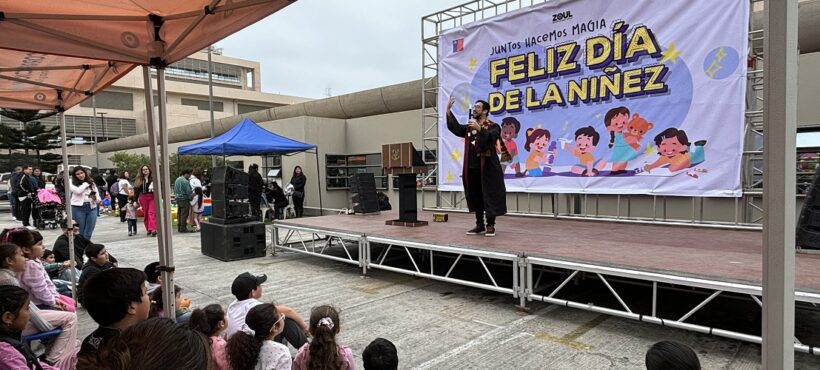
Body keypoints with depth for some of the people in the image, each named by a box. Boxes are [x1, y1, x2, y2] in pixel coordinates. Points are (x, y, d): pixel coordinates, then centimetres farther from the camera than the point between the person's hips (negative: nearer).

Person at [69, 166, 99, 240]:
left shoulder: (92, 183, 13)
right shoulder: (72, 183, 4)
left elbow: (98, 197, 13)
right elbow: (78, 191, -17)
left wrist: (96, 198, -10)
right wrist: (86, 183, -2)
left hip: (92, 208, 3)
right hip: (78, 208, -2)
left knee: (88, 233, 1)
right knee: (80, 232, 2)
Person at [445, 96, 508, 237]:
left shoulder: (493, 126, -1)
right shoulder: (469, 127, 16)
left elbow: (491, 138, -21)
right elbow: (456, 128, 1)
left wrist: (479, 128, -33)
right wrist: (448, 110, -5)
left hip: (487, 167, -5)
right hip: (472, 167, 6)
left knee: (489, 196, -1)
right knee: (475, 197, 9)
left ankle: (490, 226, 7)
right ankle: (480, 225, 18)